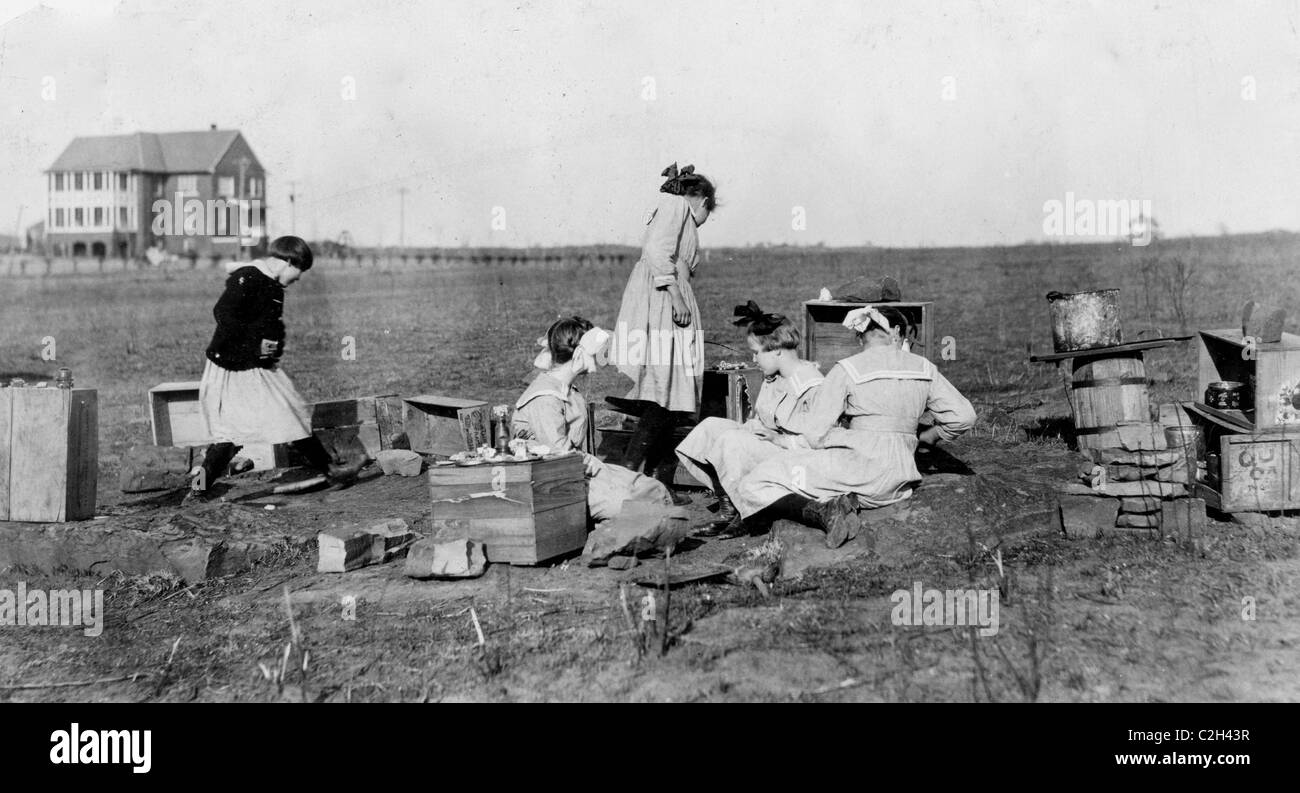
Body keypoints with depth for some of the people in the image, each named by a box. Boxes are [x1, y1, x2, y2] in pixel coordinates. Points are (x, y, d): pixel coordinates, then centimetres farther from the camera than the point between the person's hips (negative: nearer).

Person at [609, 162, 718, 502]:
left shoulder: (678, 214, 30)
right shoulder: (675, 204, 1)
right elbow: (656, 250, -15)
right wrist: (676, 296, -19)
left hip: (665, 309, 10)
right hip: (658, 308, -10)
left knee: (666, 404, 6)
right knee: (662, 400, -15)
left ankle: (661, 486, 6)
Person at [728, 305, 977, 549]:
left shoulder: (846, 370, -4)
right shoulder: (924, 369, 9)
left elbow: (815, 435, -7)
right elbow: (963, 416, 6)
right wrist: (923, 437, 21)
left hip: (857, 467, -7)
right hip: (899, 480, 7)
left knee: (755, 486, -6)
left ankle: (824, 512, -26)